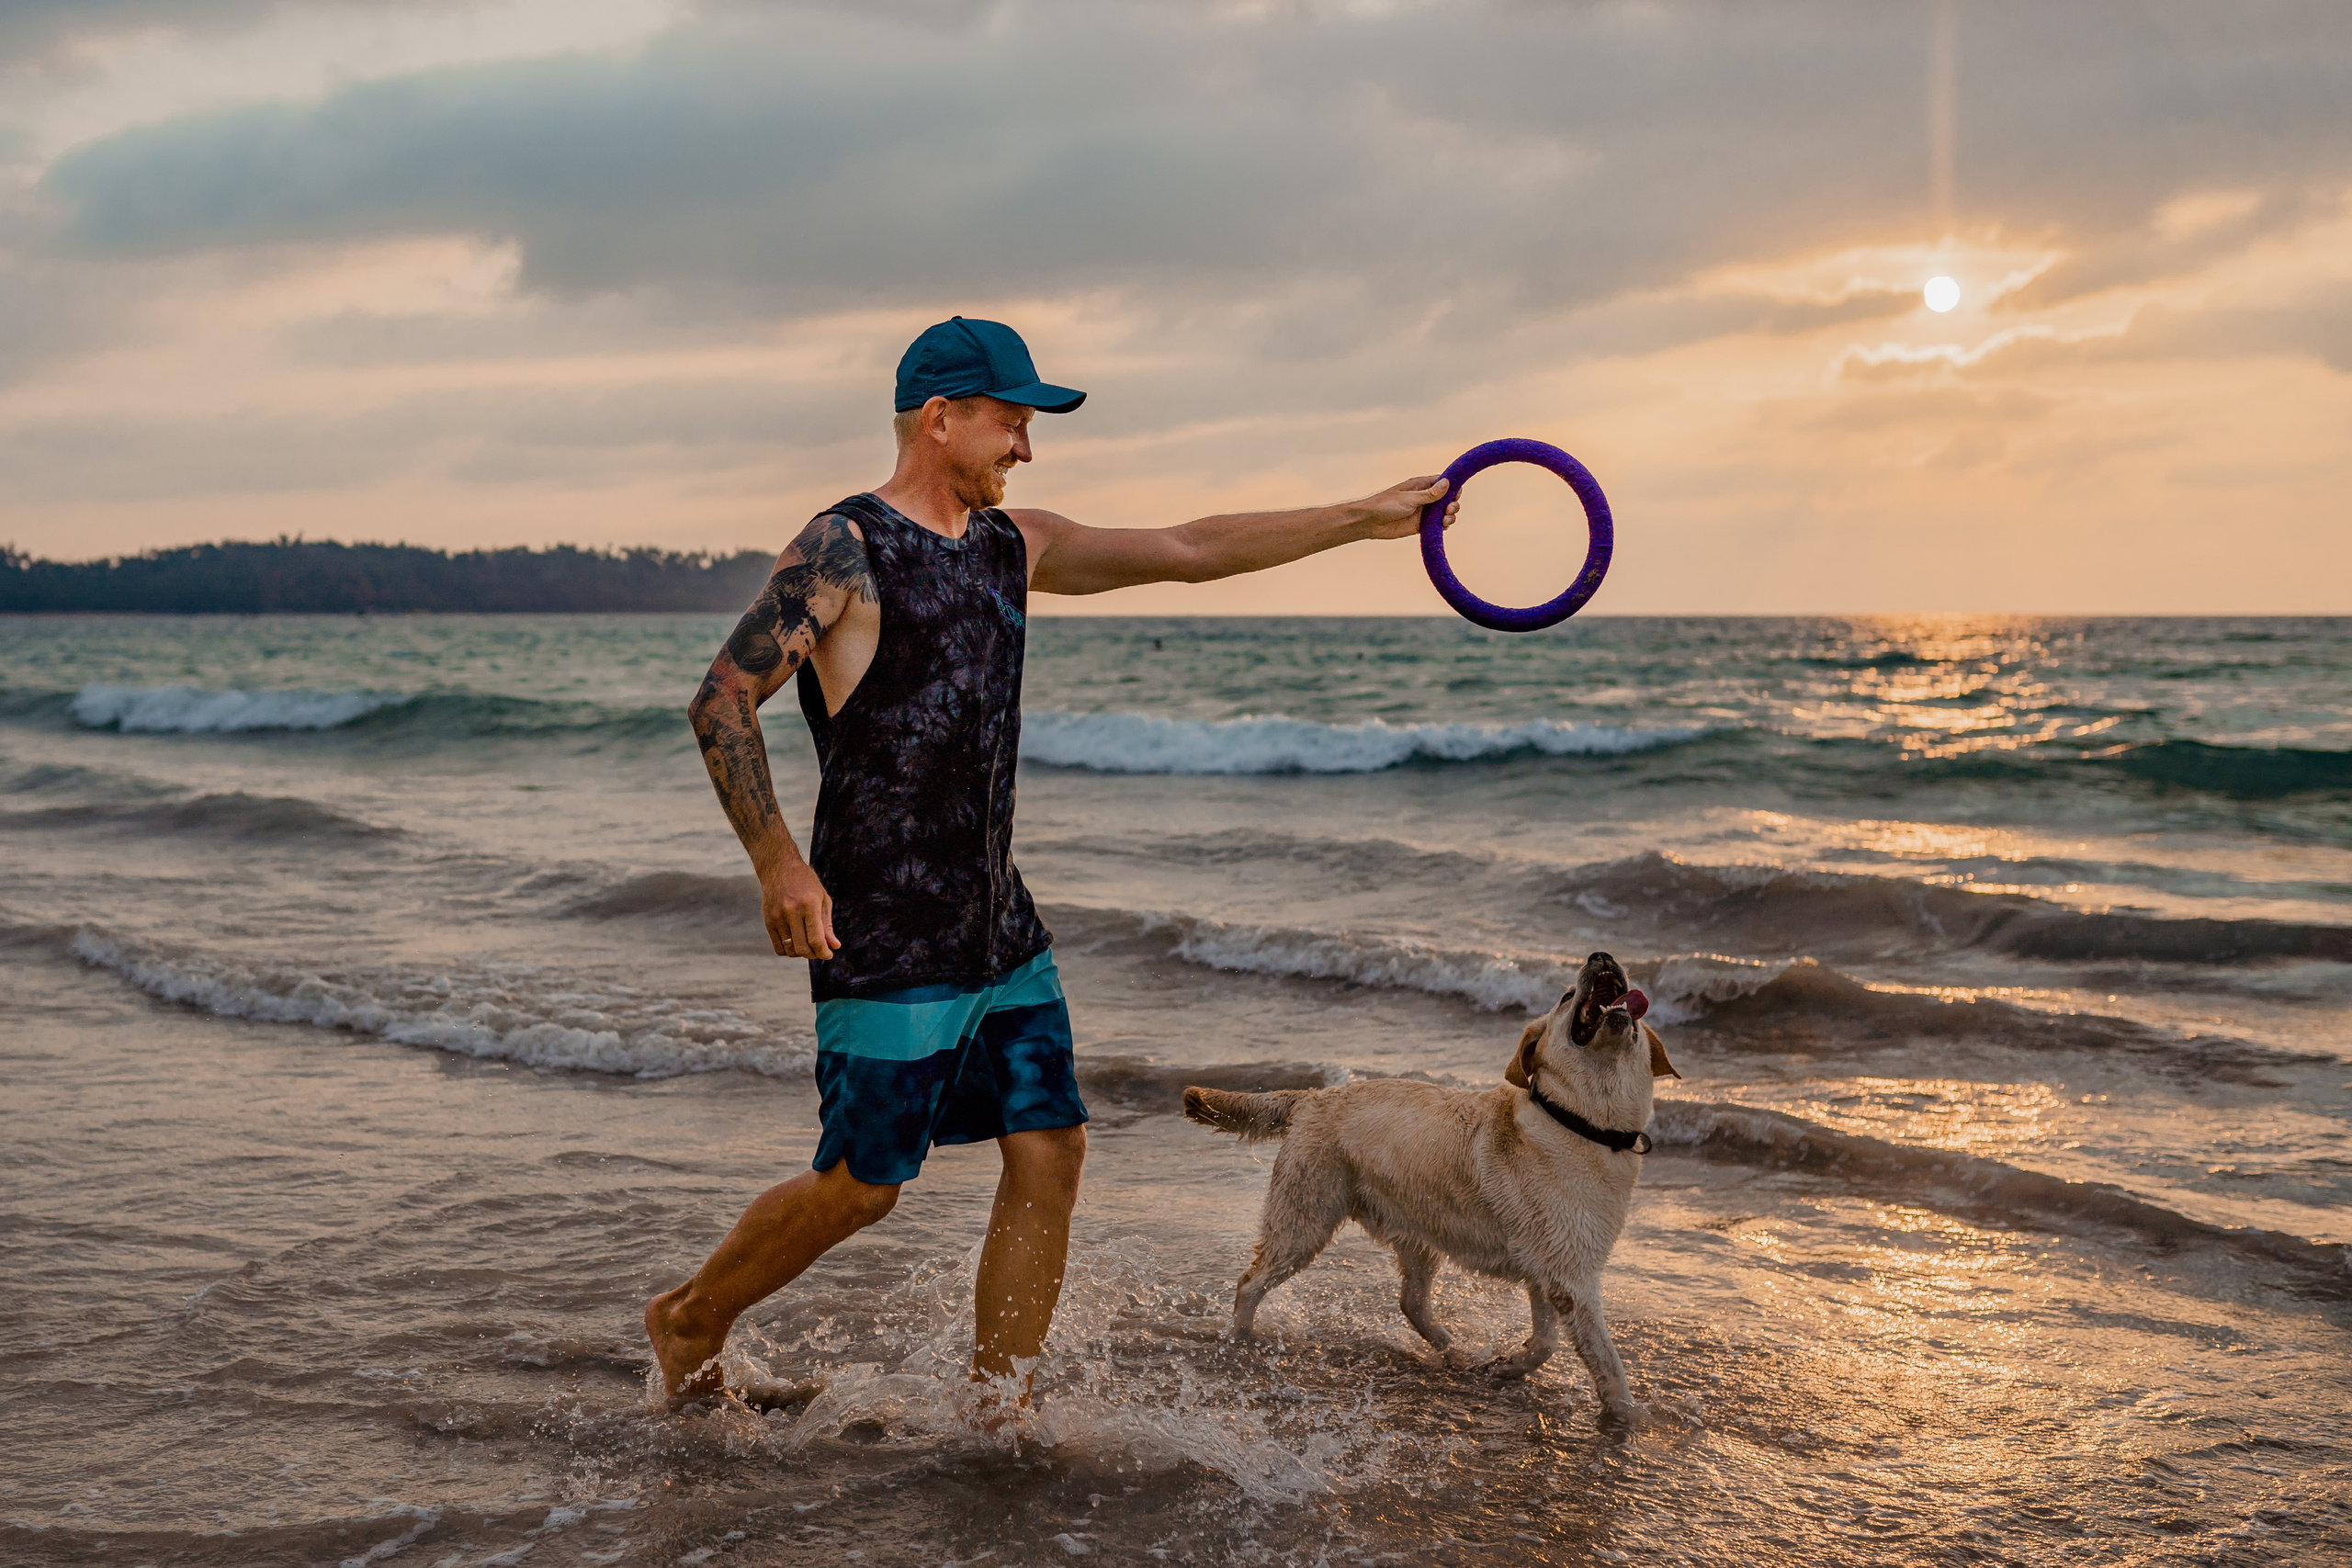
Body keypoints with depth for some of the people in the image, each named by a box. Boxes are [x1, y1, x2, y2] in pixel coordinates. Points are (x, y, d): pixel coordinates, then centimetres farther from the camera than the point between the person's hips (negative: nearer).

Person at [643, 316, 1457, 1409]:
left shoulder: (1012, 548, 12)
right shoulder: (843, 550, -10)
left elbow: (1189, 551, 14)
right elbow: (720, 704, -13)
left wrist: (1367, 518, 13)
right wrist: (777, 863, -21)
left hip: (1000, 929, 7)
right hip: (885, 937, -7)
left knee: (1050, 1153, 3)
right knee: (860, 1185, 0)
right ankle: (690, 1320, 26)